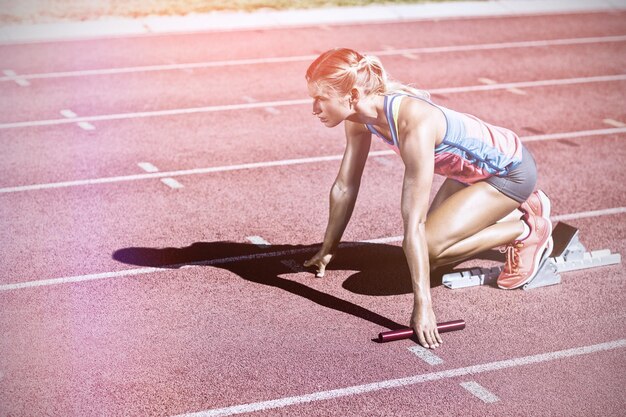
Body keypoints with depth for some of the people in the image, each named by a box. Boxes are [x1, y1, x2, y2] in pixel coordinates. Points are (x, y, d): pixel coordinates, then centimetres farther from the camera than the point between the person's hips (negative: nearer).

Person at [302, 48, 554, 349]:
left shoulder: (414, 126, -38)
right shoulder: (360, 115, -14)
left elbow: (414, 222, -40)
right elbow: (345, 187, -1)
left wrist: (423, 306, -38)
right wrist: (327, 251, 7)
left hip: (510, 169, -8)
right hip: (472, 169, 8)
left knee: (429, 248, -20)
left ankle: (527, 231, 0)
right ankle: (522, 207, 30)